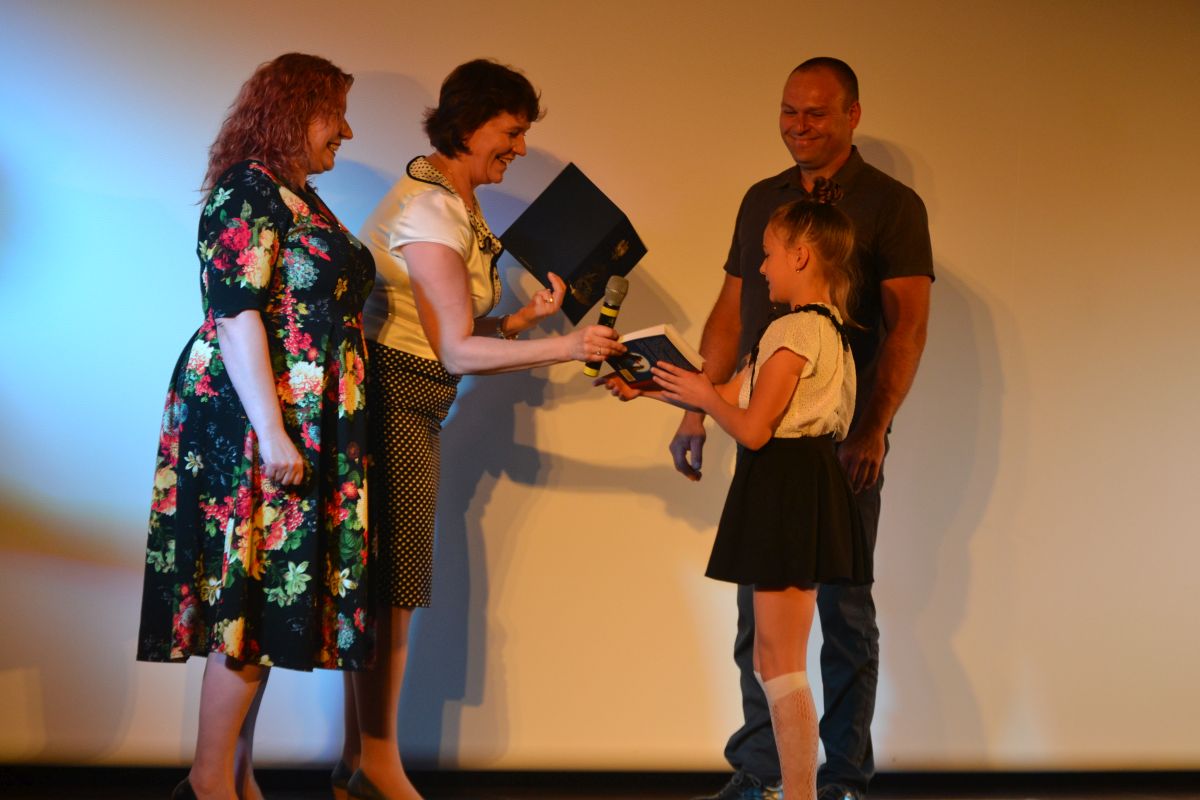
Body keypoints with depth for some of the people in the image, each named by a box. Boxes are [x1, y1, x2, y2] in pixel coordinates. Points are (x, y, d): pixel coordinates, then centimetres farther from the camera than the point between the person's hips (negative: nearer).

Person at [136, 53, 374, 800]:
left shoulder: (300, 199, 17)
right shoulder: (247, 193, -11)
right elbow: (236, 314, -18)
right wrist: (271, 432, -23)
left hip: (307, 431, 9)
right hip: (254, 426, -9)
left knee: (272, 594, 8)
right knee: (255, 591, -7)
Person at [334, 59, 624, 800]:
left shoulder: (460, 207, 13)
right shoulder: (428, 209, -16)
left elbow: (458, 337, 11)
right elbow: (458, 351, -19)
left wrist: (528, 316, -3)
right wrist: (567, 348, -22)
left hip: (414, 412, 9)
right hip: (392, 401, -9)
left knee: (383, 593, 11)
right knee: (390, 592, -3)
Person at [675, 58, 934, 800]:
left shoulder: (892, 205, -3)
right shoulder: (762, 200, 13)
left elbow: (907, 327, -10)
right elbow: (731, 313, 16)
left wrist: (874, 428, -19)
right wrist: (698, 410, 10)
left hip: (844, 437, -5)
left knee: (844, 606, 2)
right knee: (760, 605, 5)